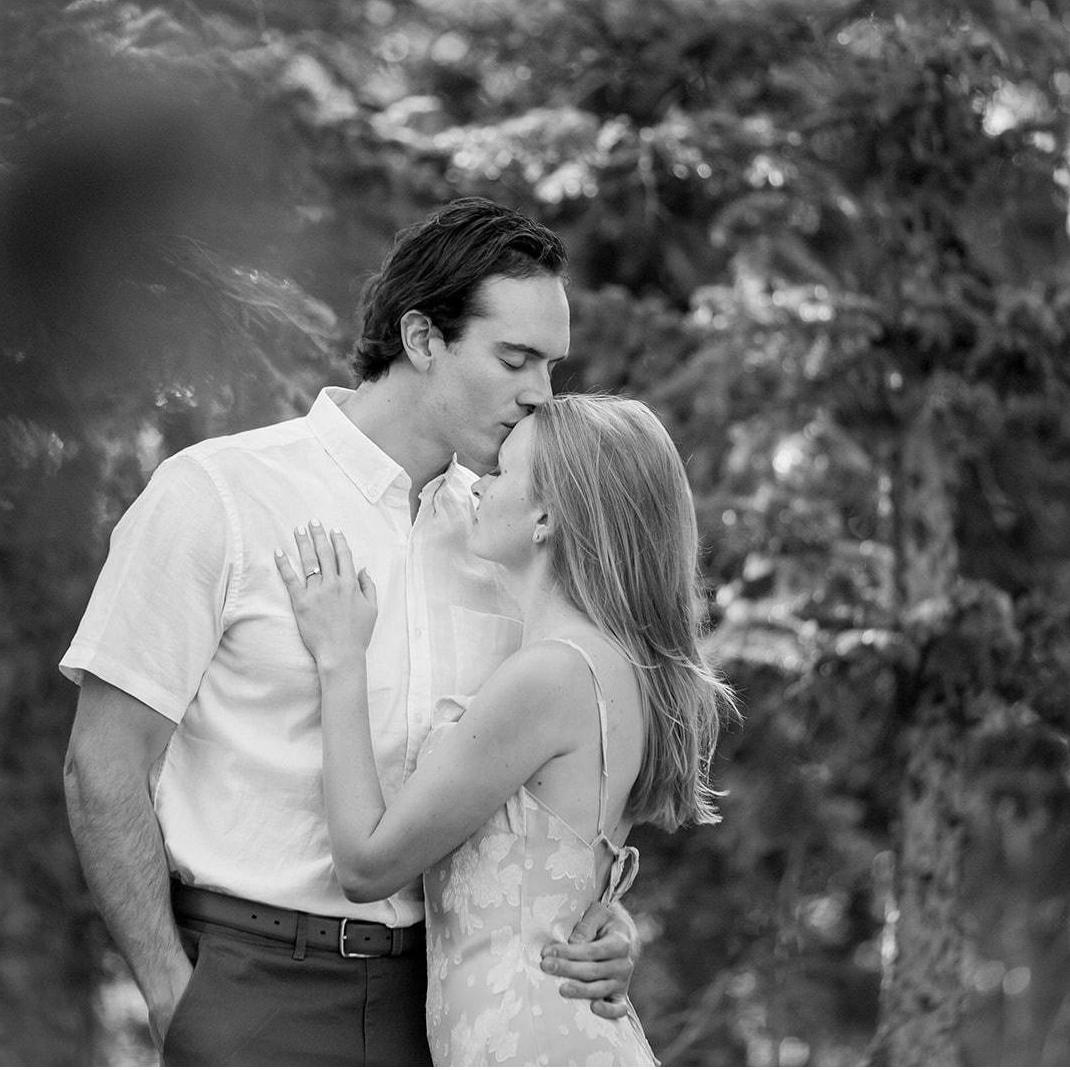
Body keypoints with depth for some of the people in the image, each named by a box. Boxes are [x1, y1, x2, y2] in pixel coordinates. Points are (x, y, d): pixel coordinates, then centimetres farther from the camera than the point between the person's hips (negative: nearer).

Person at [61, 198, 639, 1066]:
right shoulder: (215, 495, -8)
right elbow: (105, 764, -8)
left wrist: (600, 917, -3)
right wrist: (172, 997, -10)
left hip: (443, 992, 5)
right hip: (258, 986, -4)